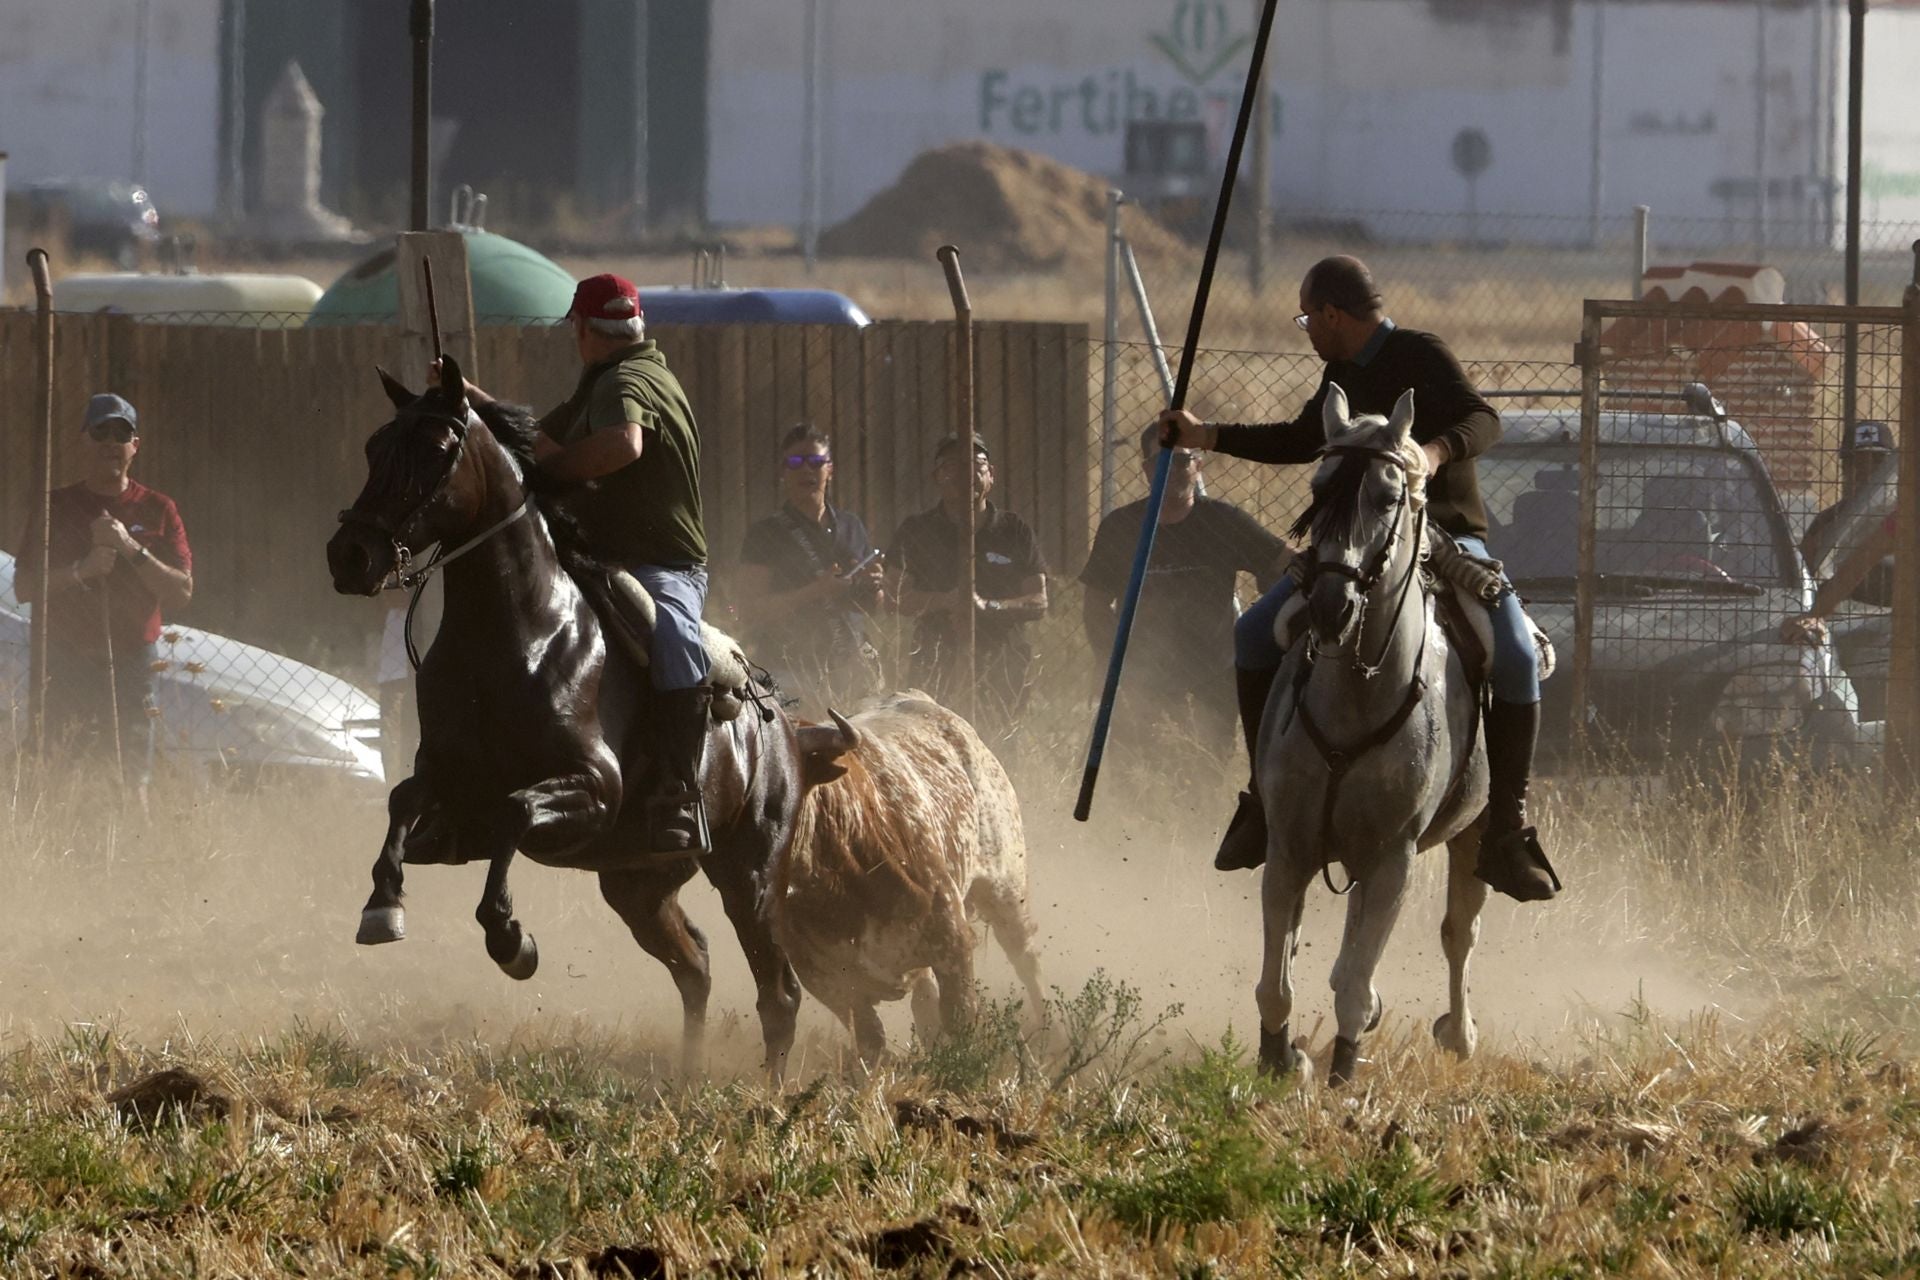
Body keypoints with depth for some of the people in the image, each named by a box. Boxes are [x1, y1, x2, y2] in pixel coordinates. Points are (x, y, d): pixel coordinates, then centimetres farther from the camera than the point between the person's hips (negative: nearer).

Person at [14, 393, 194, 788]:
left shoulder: (157, 510, 9)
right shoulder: (57, 507, 9)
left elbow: (181, 592, 1)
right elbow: (24, 587, 5)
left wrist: (131, 549, -11)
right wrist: (80, 570, -11)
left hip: (132, 662, 0)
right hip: (66, 662, 0)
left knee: (134, 777, -5)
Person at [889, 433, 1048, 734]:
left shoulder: (1015, 532, 11)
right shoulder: (917, 532, 10)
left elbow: (1038, 604, 5)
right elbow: (902, 598, 3)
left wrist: (987, 606, -12)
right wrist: (948, 601, -14)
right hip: (936, 664, -1)